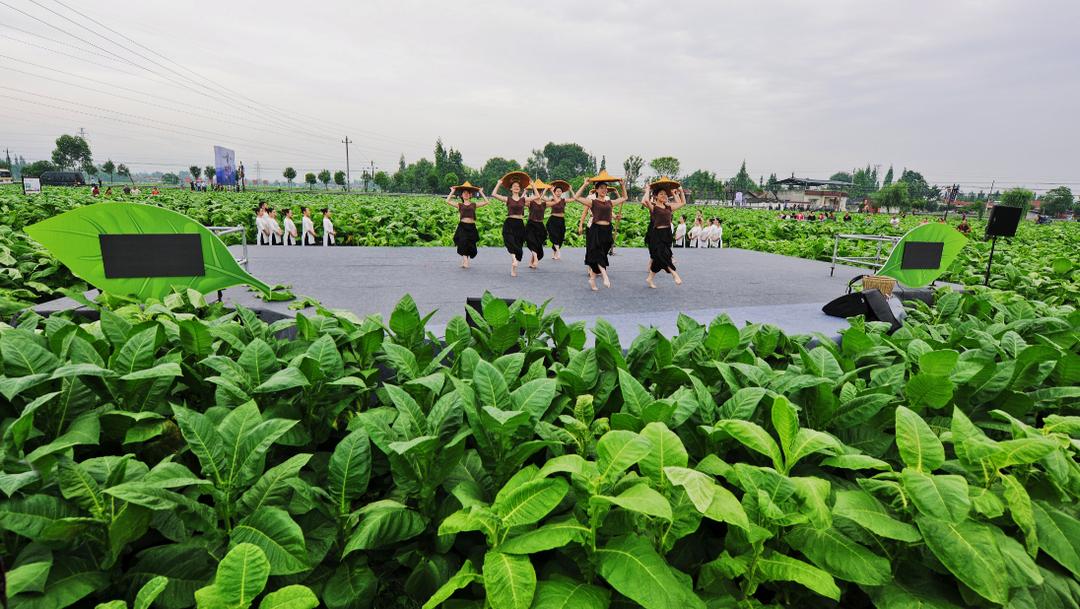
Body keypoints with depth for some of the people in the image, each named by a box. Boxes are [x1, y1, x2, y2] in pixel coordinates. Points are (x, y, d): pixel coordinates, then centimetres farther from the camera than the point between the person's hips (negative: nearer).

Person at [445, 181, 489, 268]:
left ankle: (464, 262, 18)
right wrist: (452, 192, 11)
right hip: (462, 226, -2)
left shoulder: (474, 205, 13)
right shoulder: (459, 205, 11)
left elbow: (486, 202, 8)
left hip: (471, 227, 2)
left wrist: (481, 193, 14)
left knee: (470, 246, 3)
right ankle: (465, 261, -23)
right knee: (463, 242, -21)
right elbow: (448, 201, 3)